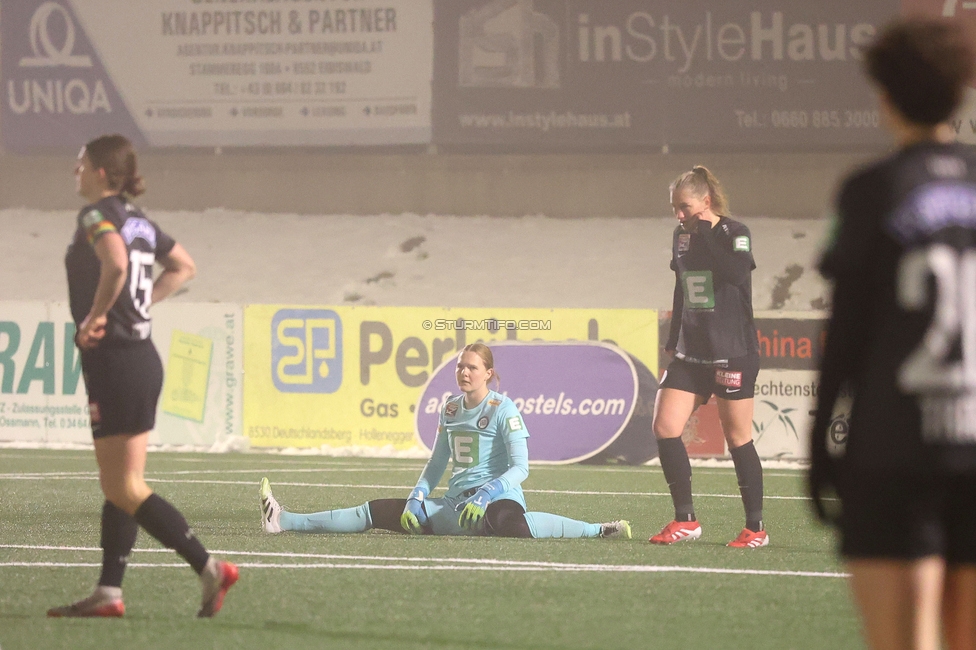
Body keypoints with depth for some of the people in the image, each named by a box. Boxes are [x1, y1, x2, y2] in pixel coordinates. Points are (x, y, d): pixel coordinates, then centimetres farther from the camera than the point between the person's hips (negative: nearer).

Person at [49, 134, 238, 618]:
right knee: (117, 487, 11)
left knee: (125, 490, -6)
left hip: (115, 362, -9)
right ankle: (108, 593, 12)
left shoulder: (98, 215, -13)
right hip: (143, 357, 9)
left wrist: (96, 315, -20)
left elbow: (116, 264, -34)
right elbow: (184, 267, 25)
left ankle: (210, 569, -11)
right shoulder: (138, 220, 12)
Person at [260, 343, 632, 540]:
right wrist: (416, 498, 6)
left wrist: (485, 496, -26)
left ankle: (601, 531, -51)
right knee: (378, 512, 3)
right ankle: (284, 522, 3)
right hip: (456, 504, 8)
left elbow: (520, 467, -14)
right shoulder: (450, 409, 15)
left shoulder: (503, 410, -6)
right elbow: (436, 465, 22)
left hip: (497, 499, -7)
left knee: (508, 524, -45)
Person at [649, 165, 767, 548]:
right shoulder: (682, 237, 10)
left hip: (733, 353, -7)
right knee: (665, 427, -5)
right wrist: (673, 341, 21)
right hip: (691, 353, 7)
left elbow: (737, 272, -29)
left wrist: (706, 233, -23)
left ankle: (755, 528, 8)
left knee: (737, 438, -2)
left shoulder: (734, 234, -9)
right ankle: (685, 521, 2)